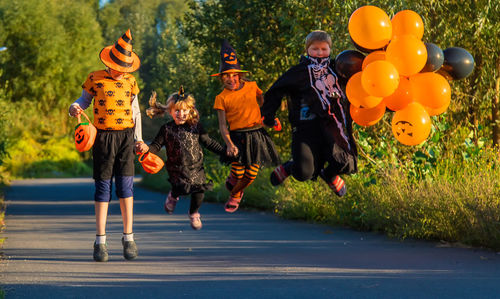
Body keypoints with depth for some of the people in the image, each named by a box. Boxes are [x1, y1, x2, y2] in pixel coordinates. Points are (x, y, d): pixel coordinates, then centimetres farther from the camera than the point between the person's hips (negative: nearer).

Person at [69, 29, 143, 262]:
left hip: (126, 136, 2)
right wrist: (74, 108, -14)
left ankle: (128, 238, 3)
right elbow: (84, 99, 9)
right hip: (103, 136, -2)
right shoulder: (95, 79, 1)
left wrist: (138, 138, 14)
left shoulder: (130, 81, 9)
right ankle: (100, 241, 2)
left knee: (126, 185, -3)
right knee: (103, 186, -1)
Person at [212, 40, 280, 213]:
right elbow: (222, 126, -7)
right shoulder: (221, 98, -2)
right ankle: (232, 178, 23)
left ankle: (234, 195, 28)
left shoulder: (251, 86, 4)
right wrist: (229, 144, -20)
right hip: (238, 137, -2)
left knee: (250, 176, -3)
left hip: (257, 134, 2)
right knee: (238, 172, -16)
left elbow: (263, 102, 25)